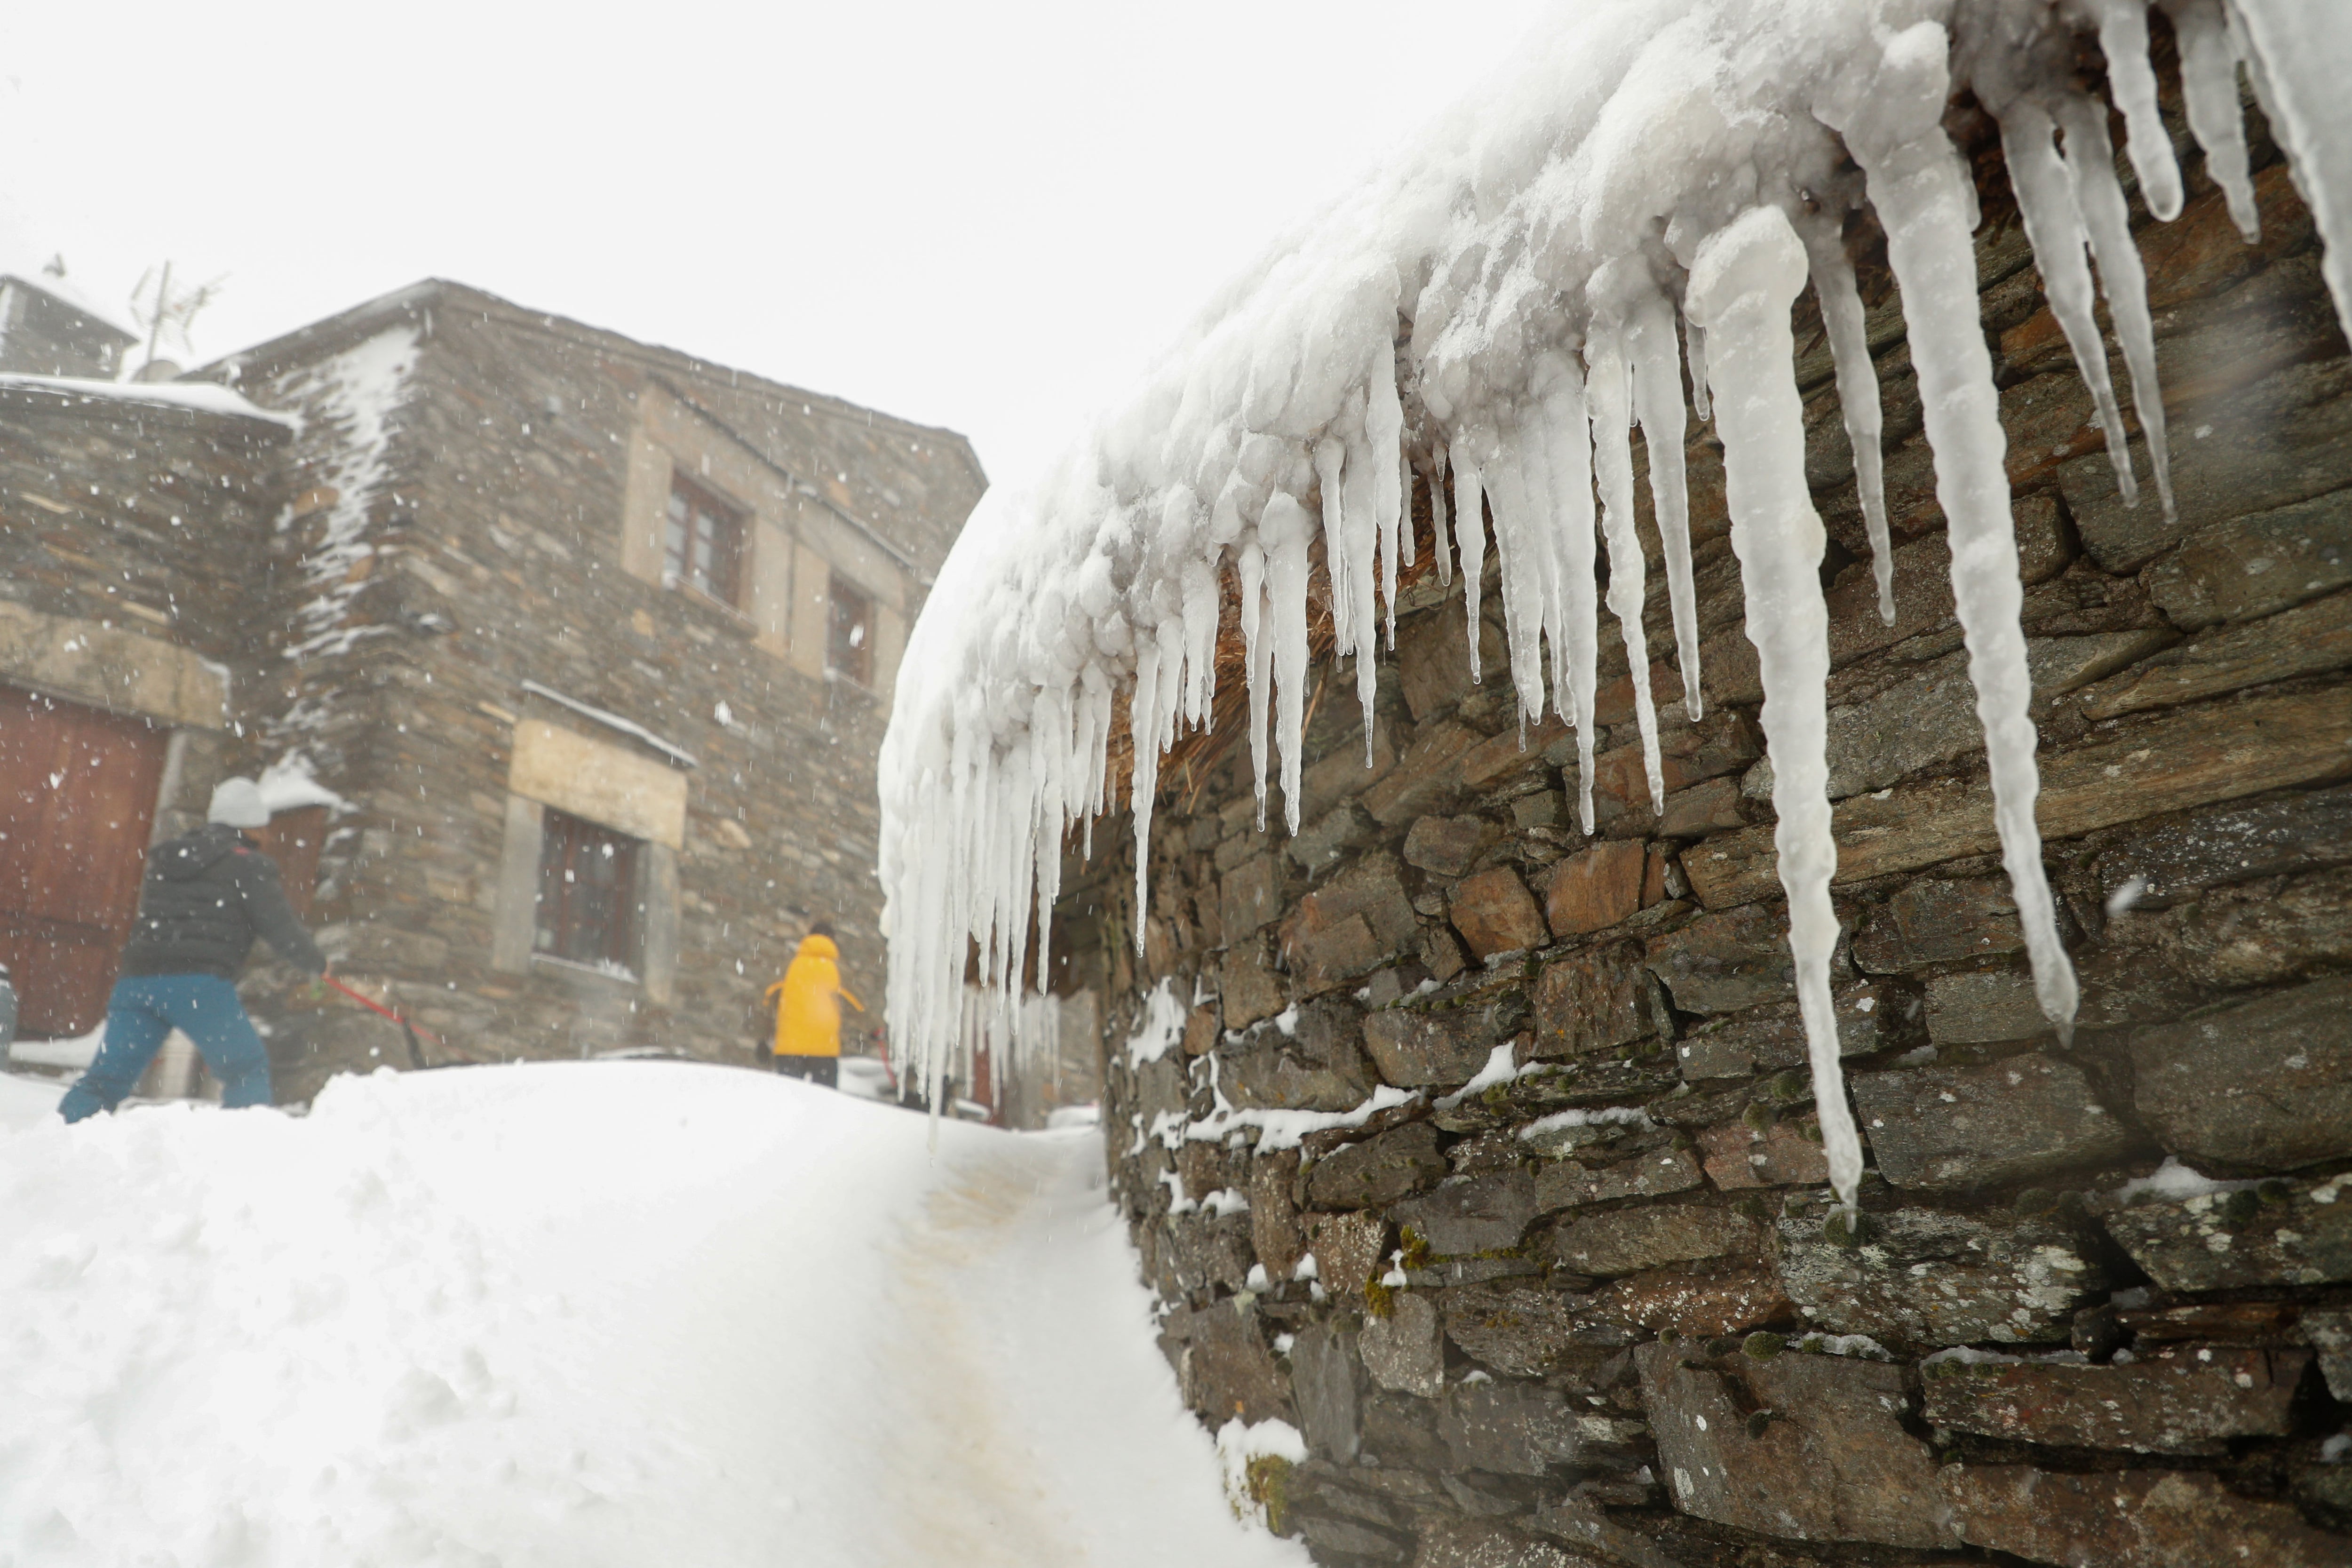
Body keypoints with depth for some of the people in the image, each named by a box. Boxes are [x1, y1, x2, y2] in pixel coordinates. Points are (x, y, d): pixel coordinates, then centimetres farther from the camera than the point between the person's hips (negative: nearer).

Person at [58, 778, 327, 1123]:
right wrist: (317, 964, 16)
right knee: (247, 1070, 8)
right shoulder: (250, 866, 2)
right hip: (200, 984, -5)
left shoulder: (165, 859, 23)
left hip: (138, 978, 6)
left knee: (106, 1078, 7)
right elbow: (281, 928, 1)